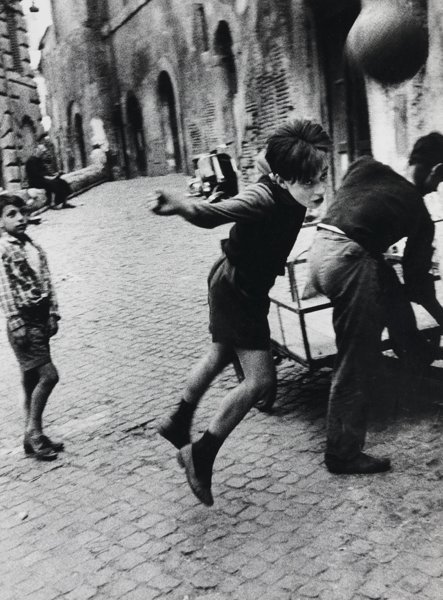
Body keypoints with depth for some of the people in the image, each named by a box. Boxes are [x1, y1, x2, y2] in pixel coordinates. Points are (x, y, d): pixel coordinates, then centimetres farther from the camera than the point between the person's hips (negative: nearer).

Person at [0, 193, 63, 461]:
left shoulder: (34, 248, 13)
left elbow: (47, 283, 13)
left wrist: (53, 314, 6)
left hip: (40, 318, 7)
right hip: (23, 321, -7)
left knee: (32, 379, 12)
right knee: (48, 375, -11)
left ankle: (33, 436, 22)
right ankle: (33, 433, 3)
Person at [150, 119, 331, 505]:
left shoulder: (291, 196, -6)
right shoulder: (264, 197, -31)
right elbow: (215, 212, -48)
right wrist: (182, 207, -68)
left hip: (248, 286, 10)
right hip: (236, 289, -10)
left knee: (221, 356, 26)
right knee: (260, 381, -13)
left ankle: (179, 424, 48)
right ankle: (202, 455, 3)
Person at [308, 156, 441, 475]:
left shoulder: (365, 167, 19)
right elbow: (417, 280, 15)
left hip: (321, 247, 6)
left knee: (390, 288, 29)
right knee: (357, 368, 6)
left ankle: (415, 356, 42)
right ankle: (343, 453, 18)